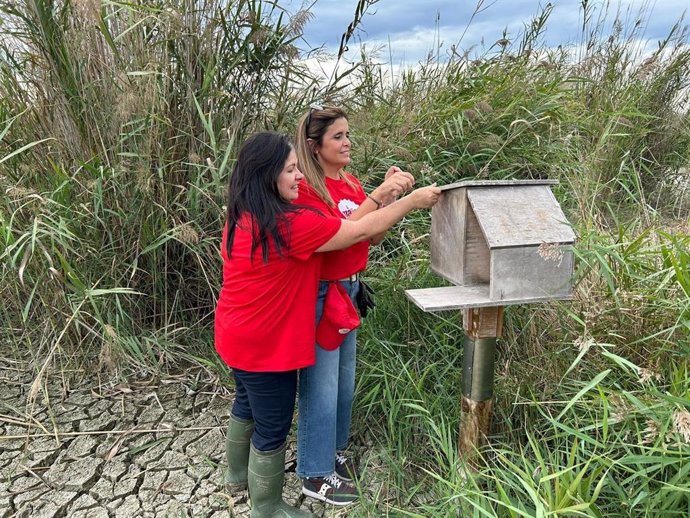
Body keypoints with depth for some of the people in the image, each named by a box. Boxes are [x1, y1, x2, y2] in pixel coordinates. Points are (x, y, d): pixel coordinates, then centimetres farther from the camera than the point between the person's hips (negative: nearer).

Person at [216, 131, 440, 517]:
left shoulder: (245, 215, 1)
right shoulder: (288, 224, -28)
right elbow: (361, 232, -20)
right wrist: (412, 201, -9)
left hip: (241, 336, 10)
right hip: (265, 344, -10)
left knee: (248, 404, 29)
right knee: (273, 426, 9)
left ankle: (238, 474, 52)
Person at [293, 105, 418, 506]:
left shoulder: (350, 182, 7)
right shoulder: (306, 188, -15)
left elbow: (372, 237, 6)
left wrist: (392, 197, -8)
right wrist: (378, 194, -27)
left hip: (349, 289, 8)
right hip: (318, 294, -8)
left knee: (344, 379, 20)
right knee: (321, 386, 4)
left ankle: (334, 449, 41)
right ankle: (316, 474, 23)